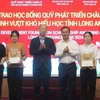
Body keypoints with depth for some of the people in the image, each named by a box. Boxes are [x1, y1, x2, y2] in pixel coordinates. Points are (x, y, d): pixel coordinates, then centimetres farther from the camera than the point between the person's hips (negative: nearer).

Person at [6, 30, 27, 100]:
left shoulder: (21, 45, 2)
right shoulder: (8, 45, 8)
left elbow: (24, 56, 1)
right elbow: (6, 55, 10)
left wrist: (21, 60, -17)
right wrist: (7, 61, -9)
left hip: (19, 67, -2)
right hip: (10, 67, 2)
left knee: (19, 84, 0)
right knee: (11, 84, 3)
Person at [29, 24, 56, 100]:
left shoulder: (50, 40, 6)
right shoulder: (34, 40, 5)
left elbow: (53, 51, -4)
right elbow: (31, 52, -4)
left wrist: (45, 48, -16)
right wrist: (39, 49, -17)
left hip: (47, 65, 0)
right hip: (37, 65, 0)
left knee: (46, 84, 4)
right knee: (36, 84, 4)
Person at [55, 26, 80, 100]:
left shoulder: (74, 42, 4)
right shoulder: (58, 44, 5)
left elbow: (77, 52, -7)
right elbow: (56, 54, -5)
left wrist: (69, 51, -15)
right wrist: (63, 52, -19)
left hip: (72, 65, 0)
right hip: (62, 66, 1)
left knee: (72, 84, 5)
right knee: (62, 84, 8)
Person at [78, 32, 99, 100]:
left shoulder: (94, 47, 5)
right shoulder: (81, 47, 10)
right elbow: (79, 58, 8)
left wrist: (94, 66, -16)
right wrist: (81, 65, -7)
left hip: (91, 69, -1)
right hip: (83, 69, 2)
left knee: (92, 87, 2)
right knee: (83, 87, 4)